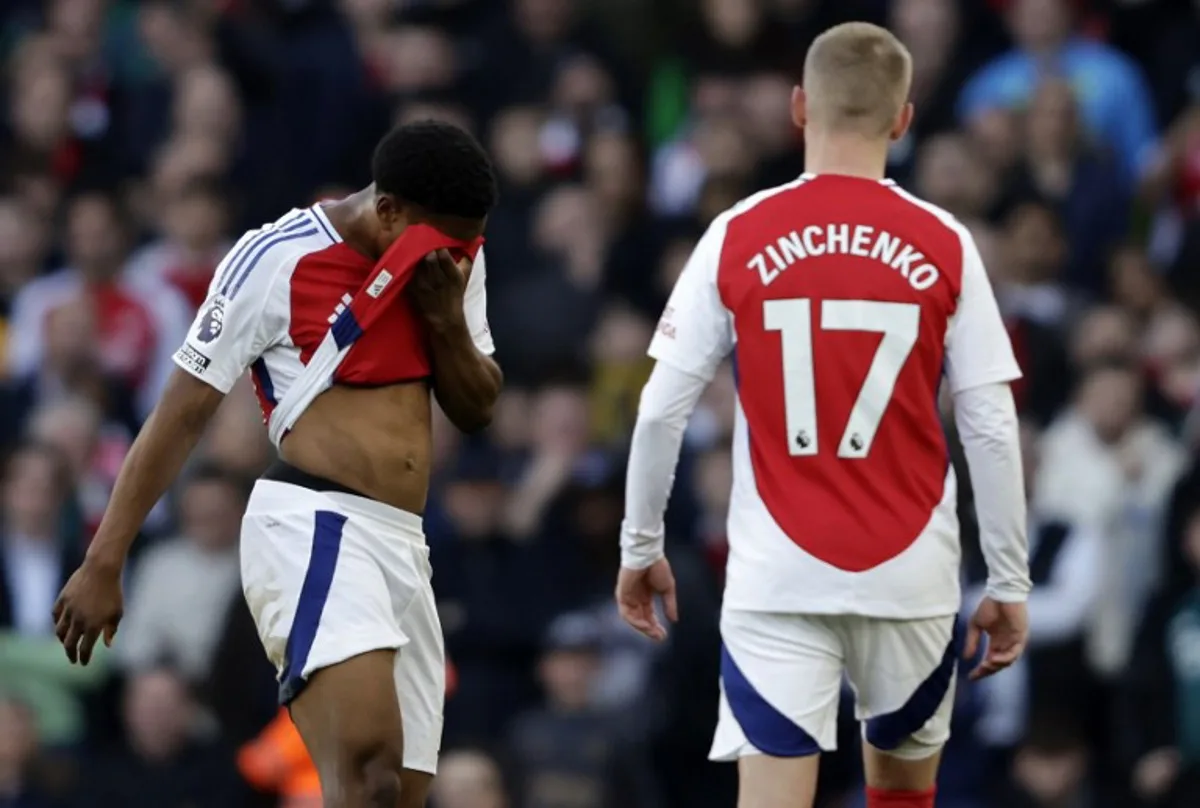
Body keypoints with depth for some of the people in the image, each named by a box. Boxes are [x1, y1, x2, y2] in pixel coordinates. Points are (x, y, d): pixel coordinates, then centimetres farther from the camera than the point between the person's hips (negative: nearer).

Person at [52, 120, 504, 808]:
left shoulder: (454, 259, 12)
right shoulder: (279, 259, -7)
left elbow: (477, 410, 16)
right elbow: (184, 412, -3)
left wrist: (447, 316, -4)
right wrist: (104, 564, -4)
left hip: (401, 545, 7)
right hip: (312, 526, -7)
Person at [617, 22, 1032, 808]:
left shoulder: (737, 237, -2)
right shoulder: (944, 246, -3)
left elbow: (663, 411, -1)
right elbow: (991, 428, -3)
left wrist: (641, 548, 12)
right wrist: (1011, 582, 5)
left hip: (776, 585, -1)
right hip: (910, 580, 1)